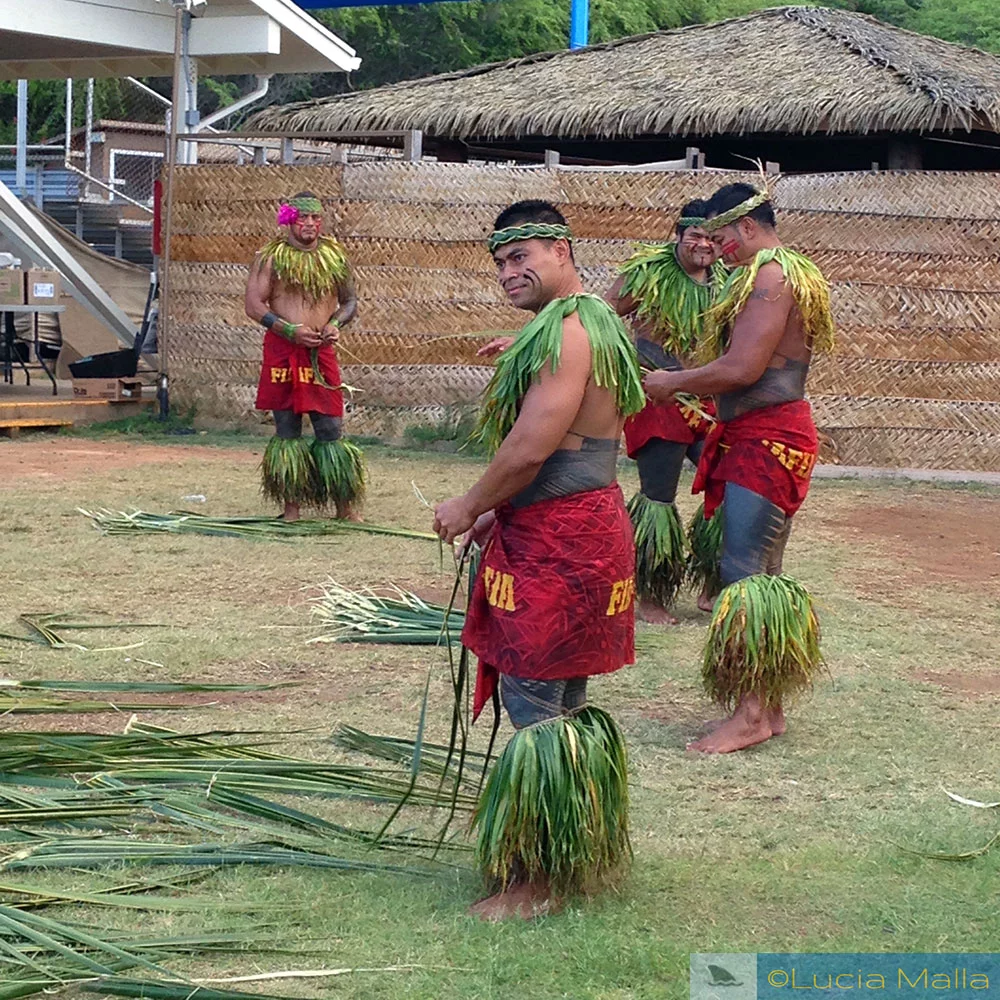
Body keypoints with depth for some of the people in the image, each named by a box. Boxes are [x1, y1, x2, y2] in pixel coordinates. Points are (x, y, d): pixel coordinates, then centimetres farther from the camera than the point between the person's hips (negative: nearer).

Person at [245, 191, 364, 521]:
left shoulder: (334, 256, 8)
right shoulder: (272, 256, 0)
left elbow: (350, 301, 17)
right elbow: (254, 304, -2)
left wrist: (335, 323, -4)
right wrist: (290, 330, -13)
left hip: (321, 351, 1)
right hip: (281, 351, -1)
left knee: (331, 429, 0)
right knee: (287, 430, 4)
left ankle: (345, 507, 8)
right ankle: (291, 507, 11)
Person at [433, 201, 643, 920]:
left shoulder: (568, 328, -18)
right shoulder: (591, 323, 17)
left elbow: (531, 448, -23)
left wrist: (470, 507, -7)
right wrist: (500, 513, 17)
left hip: (556, 541, -11)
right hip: (579, 529, 11)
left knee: (536, 711, -4)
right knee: (562, 707, 17)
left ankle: (537, 882, 3)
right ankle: (572, 860, 27)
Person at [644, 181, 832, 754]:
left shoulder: (771, 276, -15)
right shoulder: (791, 273, 18)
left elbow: (741, 369, -21)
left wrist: (672, 383, -8)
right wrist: (685, 385, 14)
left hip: (767, 441, -11)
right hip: (763, 437, 11)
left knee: (745, 573, -11)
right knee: (762, 574, 13)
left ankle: (752, 713, -8)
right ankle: (768, 708, 18)